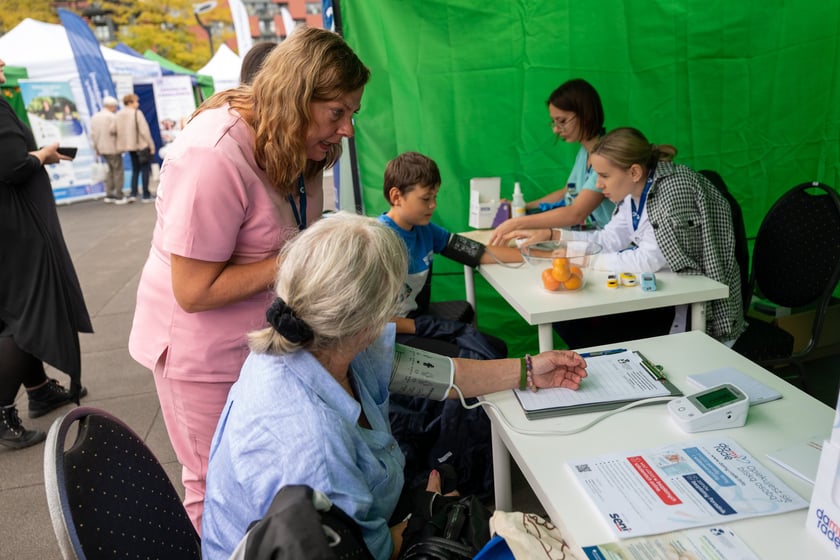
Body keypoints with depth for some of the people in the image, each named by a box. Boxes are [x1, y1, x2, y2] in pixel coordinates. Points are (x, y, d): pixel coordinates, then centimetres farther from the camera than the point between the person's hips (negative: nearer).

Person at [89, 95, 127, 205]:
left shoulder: (94, 117, 10)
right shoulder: (112, 117, -13)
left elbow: (93, 134, 10)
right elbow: (113, 130, -21)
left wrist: (96, 148, 16)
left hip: (102, 149, 8)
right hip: (113, 148, -8)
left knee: (111, 170, 17)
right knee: (118, 171, -2)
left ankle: (109, 194, 15)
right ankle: (119, 196, -3)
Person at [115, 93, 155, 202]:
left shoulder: (119, 114, 5)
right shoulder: (137, 113, -12)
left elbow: (118, 131, 5)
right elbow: (144, 130, -15)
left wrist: (123, 145, 11)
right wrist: (151, 145, -9)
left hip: (130, 146, 6)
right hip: (142, 145, -6)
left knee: (135, 169, 17)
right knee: (145, 169, 4)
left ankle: (133, 194, 8)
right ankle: (146, 195, 6)